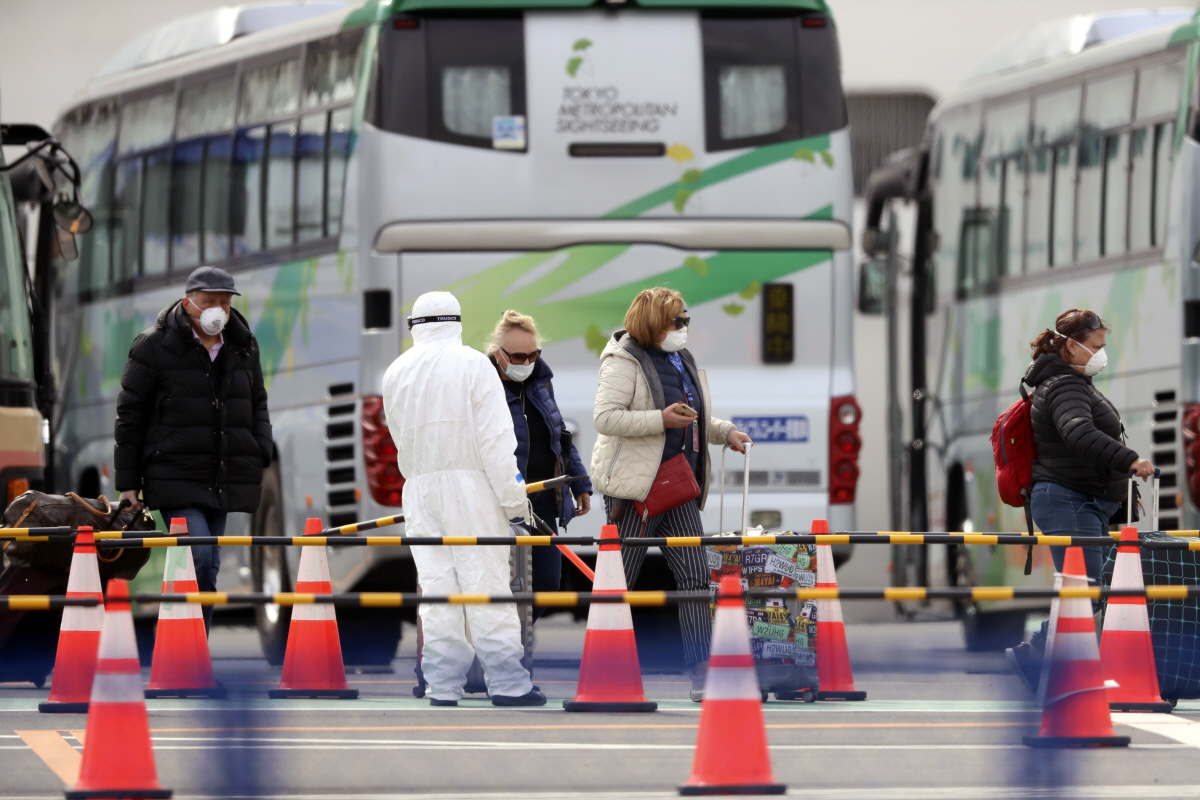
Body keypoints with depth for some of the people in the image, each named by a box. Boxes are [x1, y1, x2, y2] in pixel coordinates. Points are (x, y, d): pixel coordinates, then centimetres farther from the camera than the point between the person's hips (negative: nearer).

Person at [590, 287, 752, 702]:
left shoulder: (682, 361, 18)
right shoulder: (624, 361, -9)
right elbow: (605, 417, -19)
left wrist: (725, 432, 14)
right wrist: (661, 420, -24)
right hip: (635, 487, -8)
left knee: (695, 577, -2)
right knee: (618, 582, -3)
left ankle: (701, 672, -2)